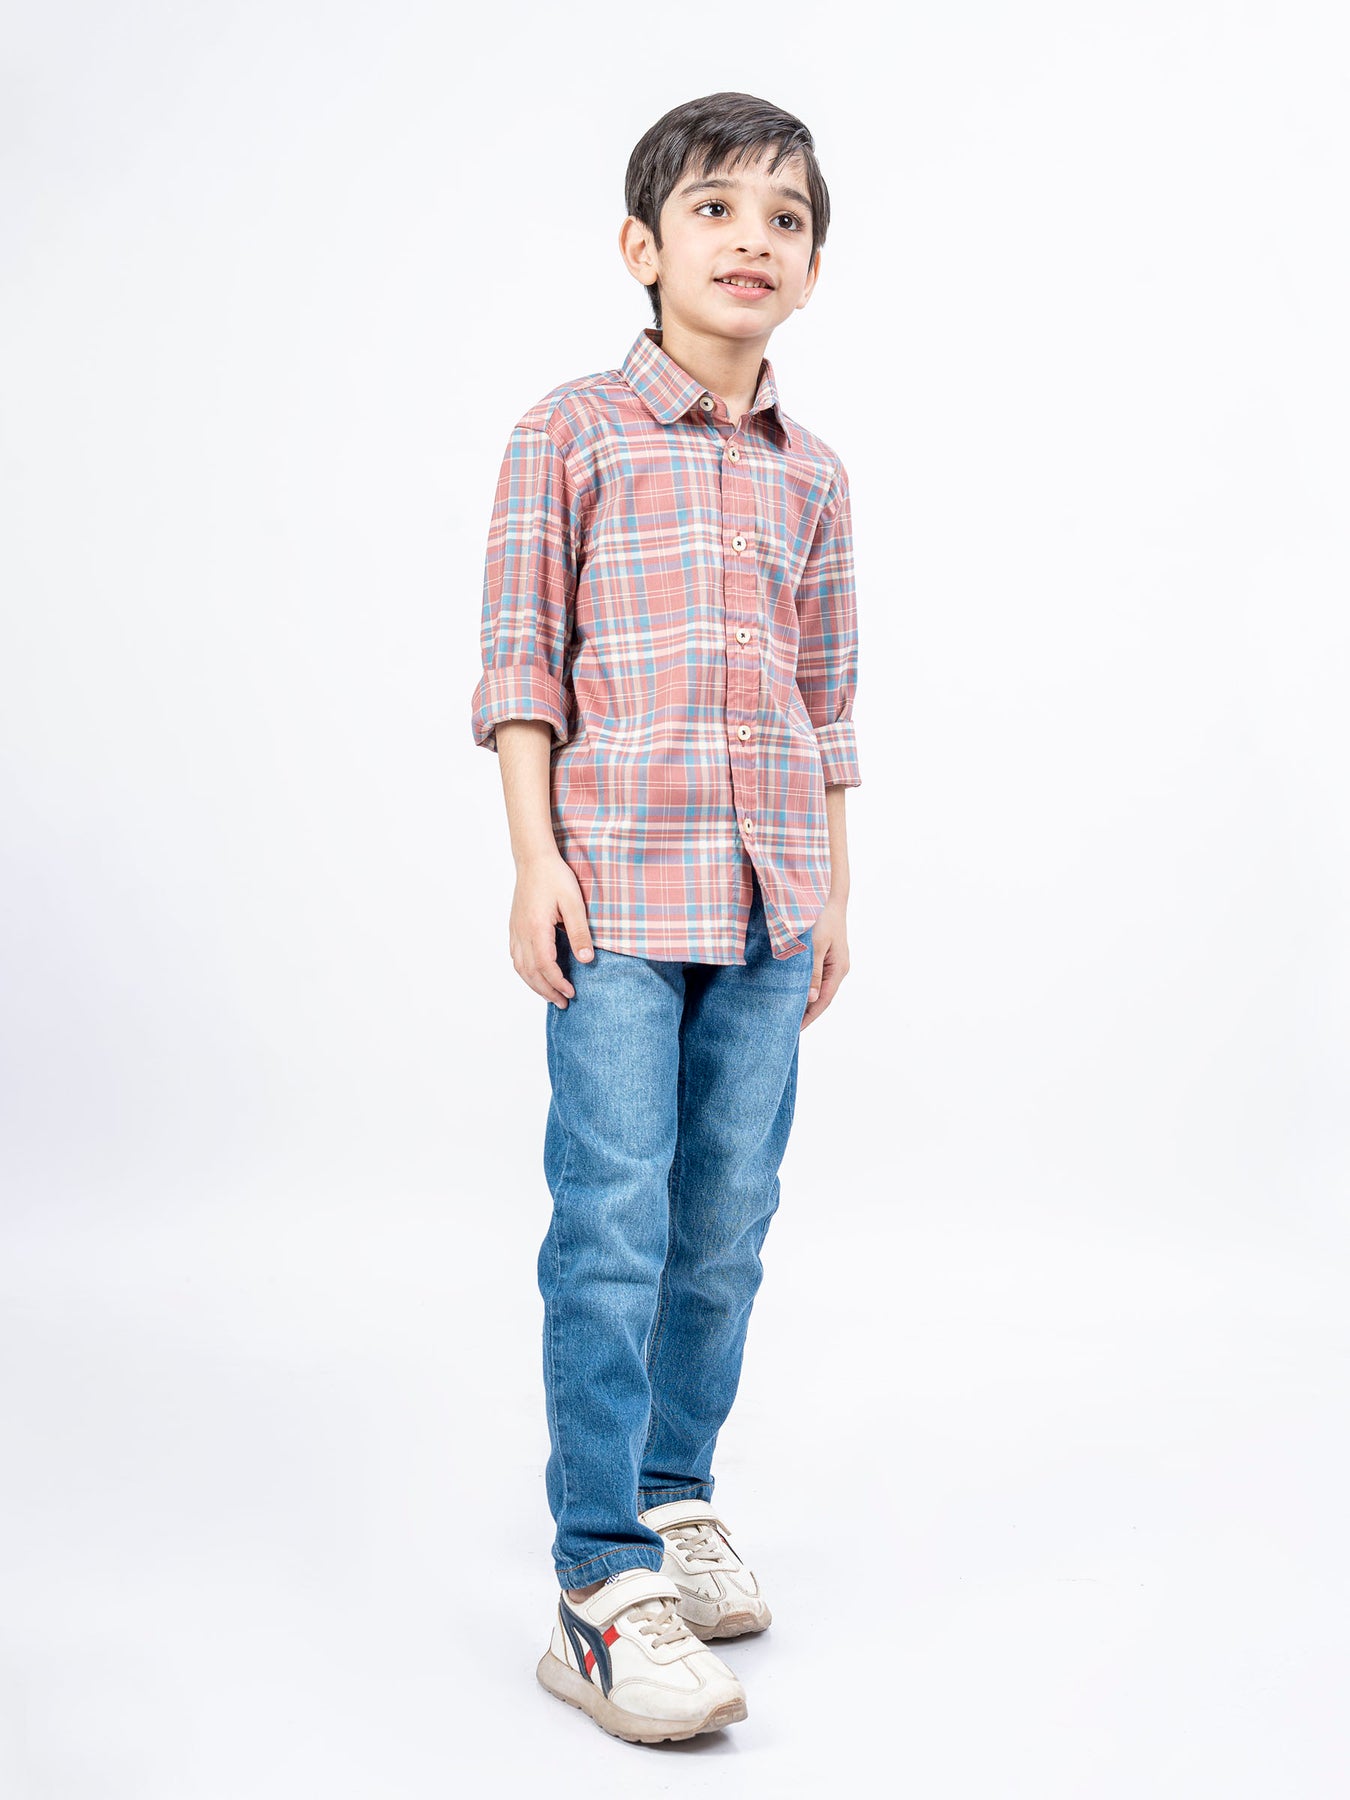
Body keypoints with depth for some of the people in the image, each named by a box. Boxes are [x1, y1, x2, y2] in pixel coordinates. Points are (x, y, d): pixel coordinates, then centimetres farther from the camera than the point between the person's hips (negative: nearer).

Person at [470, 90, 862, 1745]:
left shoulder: (811, 476, 14)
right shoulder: (571, 434, 2)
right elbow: (520, 658, -1)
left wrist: (832, 889, 15)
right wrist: (536, 858, -8)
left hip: (766, 896, 5)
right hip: (618, 886, -4)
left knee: (727, 1225, 9)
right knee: (611, 1225, -8)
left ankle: (674, 1488, 27)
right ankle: (602, 1587, -4)